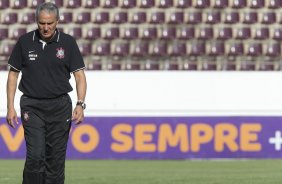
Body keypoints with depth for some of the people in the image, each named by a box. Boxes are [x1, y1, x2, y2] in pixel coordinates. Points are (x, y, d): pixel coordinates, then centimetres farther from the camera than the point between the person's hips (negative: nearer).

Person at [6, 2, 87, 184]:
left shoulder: (68, 42, -1)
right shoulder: (25, 42, 0)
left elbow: (79, 75, 0)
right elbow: (13, 74, 7)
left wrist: (80, 104, -14)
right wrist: (10, 106, 0)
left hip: (60, 107, 1)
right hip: (32, 106, -1)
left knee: (56, 158, 2)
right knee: (35, 156, -11)